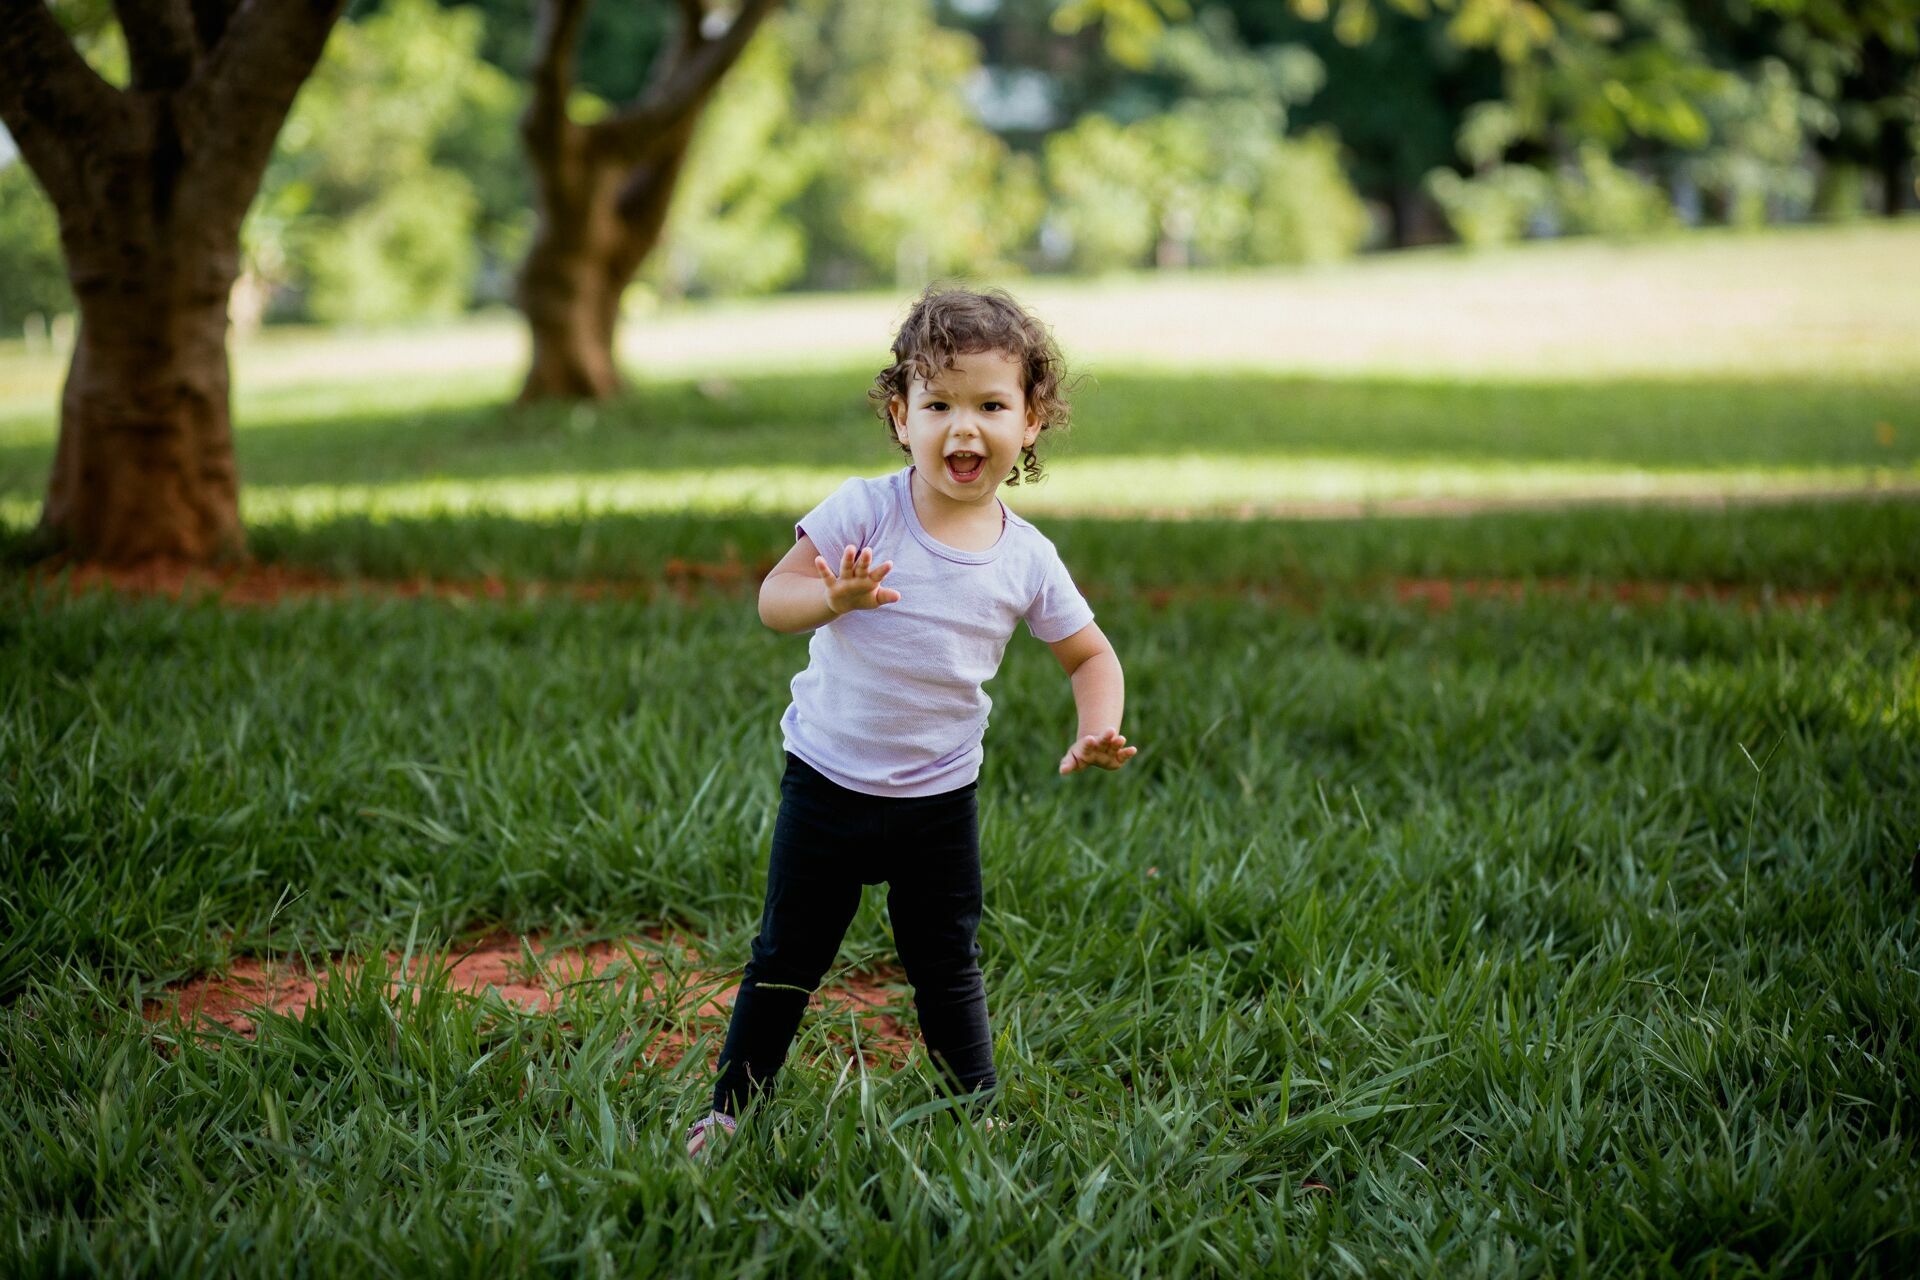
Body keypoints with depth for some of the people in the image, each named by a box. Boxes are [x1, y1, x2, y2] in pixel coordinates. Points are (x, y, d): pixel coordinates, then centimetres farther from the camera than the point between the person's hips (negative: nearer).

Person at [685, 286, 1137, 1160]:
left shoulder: (1027, 560, -7)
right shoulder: (863, 513, -14)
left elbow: (1089, 656, 5)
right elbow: (774, 598, -17)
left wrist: (1097, 733, -14)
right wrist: (833, 598, -38)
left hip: (940, 797, 1)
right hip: (829, 783, -1)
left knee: (947, 967, 12)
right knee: (786, 960, 10)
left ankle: (979, 1111, 27)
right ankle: (730, 1107, 25)